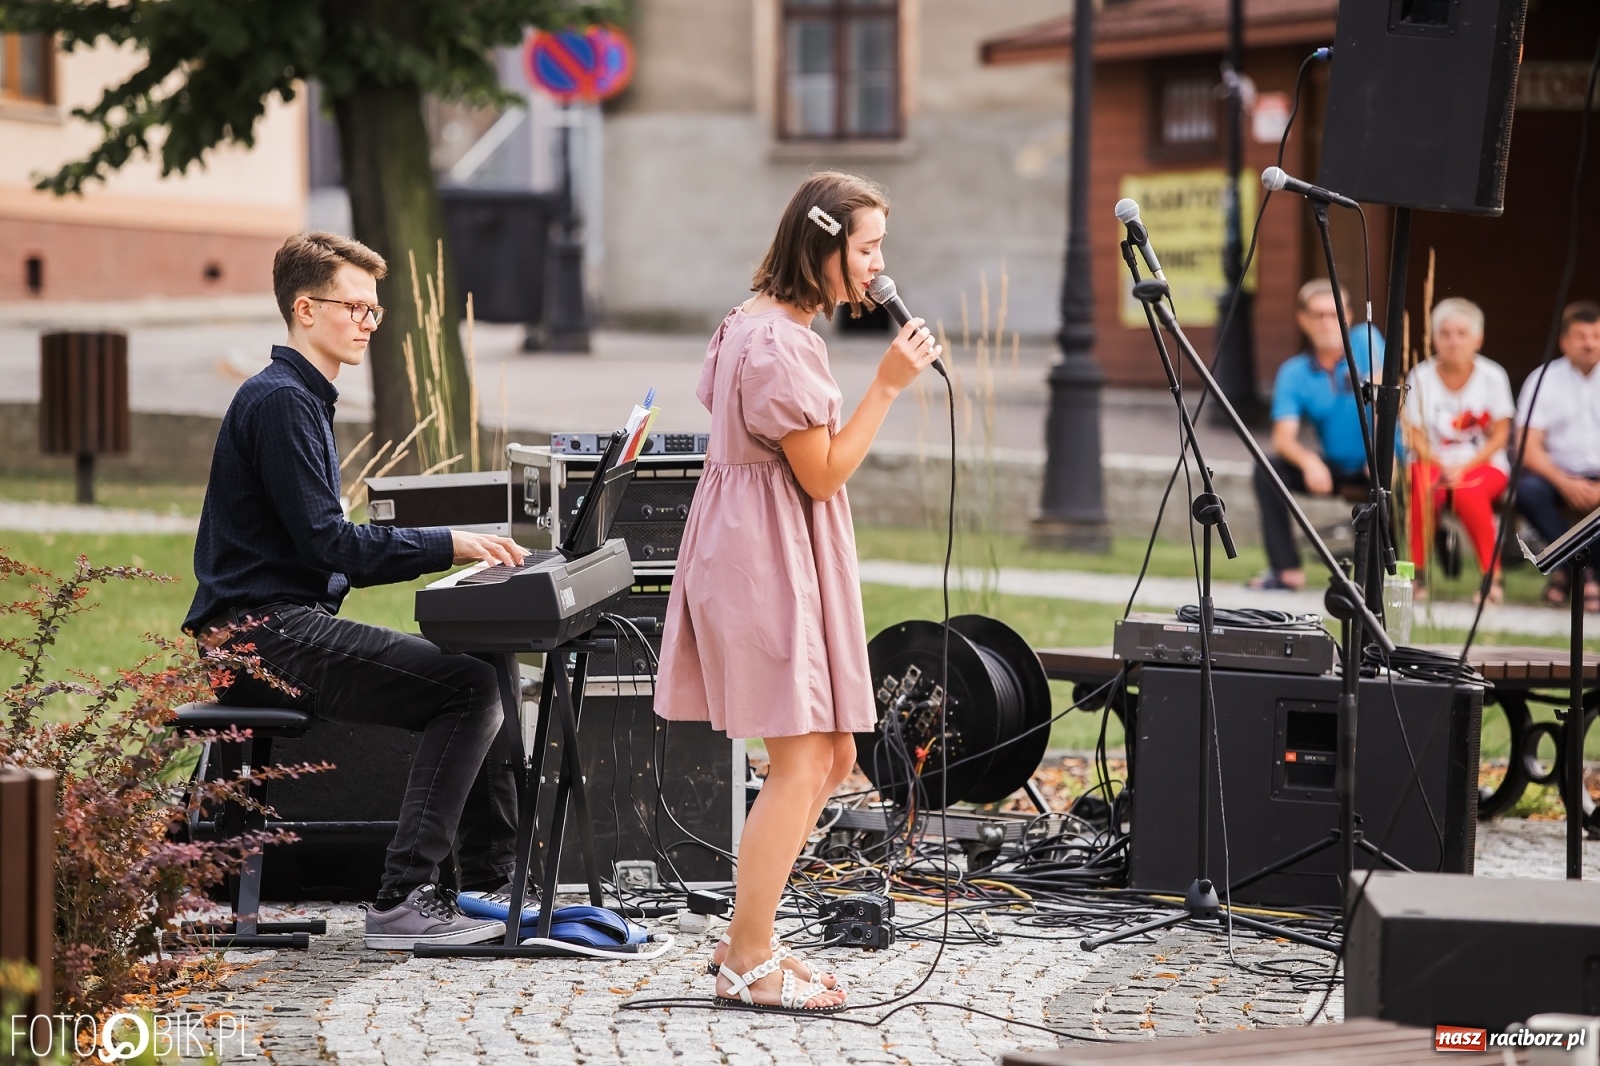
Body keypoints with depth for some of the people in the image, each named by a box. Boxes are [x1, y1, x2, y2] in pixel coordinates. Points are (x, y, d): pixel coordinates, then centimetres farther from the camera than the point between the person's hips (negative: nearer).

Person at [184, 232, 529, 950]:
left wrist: (453, 550, 14)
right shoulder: (279, 400, -11)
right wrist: (447, 545, -15)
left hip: (293, 624, 10)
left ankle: (493, 886, 9)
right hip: (262, 633, -10)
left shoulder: (303, 399, 23)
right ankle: (404, 901, -21)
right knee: (470, 687, -19)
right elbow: (326, 543, -18)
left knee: (479, 676, 9)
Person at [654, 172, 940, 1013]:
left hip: (776, 558, 11)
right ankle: (749, 963, -3)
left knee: (830, 755, 11)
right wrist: (888, 384, -17)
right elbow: (824, 471, -16)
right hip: (768, 560, -11)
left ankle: (747, 940, 16)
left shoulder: (757, 322, 16)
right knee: (802, 762, -9)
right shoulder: (780, 343, -18)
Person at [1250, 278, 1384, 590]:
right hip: (1334, 465, 3)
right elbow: (1283, 437, -14)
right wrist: (1308, 461, -36)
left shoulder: (1365, 340, -10)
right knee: (1268, 470, -16)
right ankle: (1286, 570, -13)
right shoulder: (1293, 373, -4)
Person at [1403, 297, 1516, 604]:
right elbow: (1415, 435, -2)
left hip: (1484, 464, -1)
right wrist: (1441, 466, -20)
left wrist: (1464, 467, -17)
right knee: (1422, 488, -34)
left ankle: (1492, 576, -21)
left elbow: (1500, 435, -4)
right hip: (1433, 462, 1)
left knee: (1467, 491, -35)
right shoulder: (1420, 377, -3)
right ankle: (1415, 571, -19)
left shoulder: (1492, 376, -5)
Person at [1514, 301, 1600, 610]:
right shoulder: (1544, 380, 2)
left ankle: (1566, 571, -12)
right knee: (1527, 489, -33)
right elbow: (1528, 448, -6)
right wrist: (1566, 483, -22)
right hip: (1558, 476, 0)